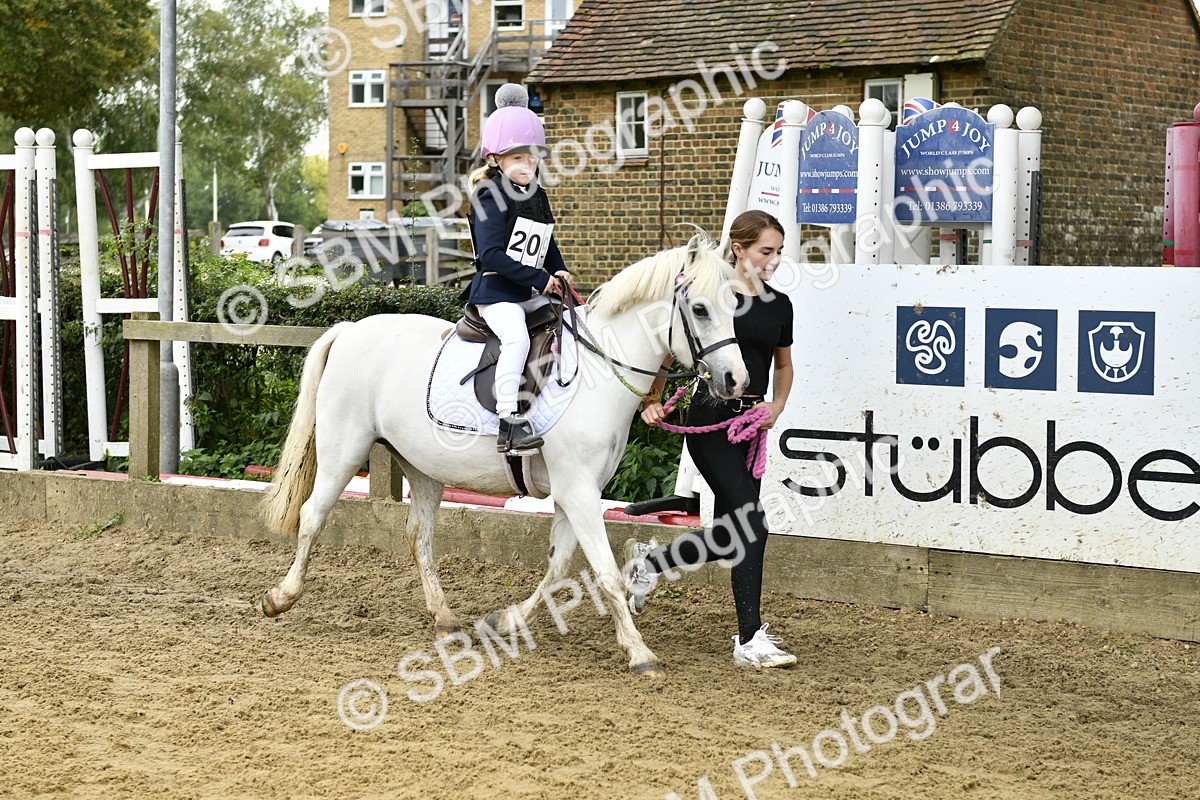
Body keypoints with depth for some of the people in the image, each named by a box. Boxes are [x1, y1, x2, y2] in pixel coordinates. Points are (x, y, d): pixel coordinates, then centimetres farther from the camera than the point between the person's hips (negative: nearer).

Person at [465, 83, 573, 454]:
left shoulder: (537, 196, 16)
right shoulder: (493, 198, -9)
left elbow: (548, 246, 25)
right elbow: (490, 254, -19)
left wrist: (559, 273, 3)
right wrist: (539, 279, -19)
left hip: (533, 293, 9)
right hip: (496, 290, -9)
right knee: (517, 338, -30)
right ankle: (509, 422, -34)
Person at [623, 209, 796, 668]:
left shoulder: (780, 305, 10)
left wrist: (776, 407, 5)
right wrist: (653, 400, -15)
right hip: (710, 421, -7)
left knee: (727, 537, 10)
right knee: (751, 525, -14)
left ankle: (647, 560, 37)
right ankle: (750, 640, -9)